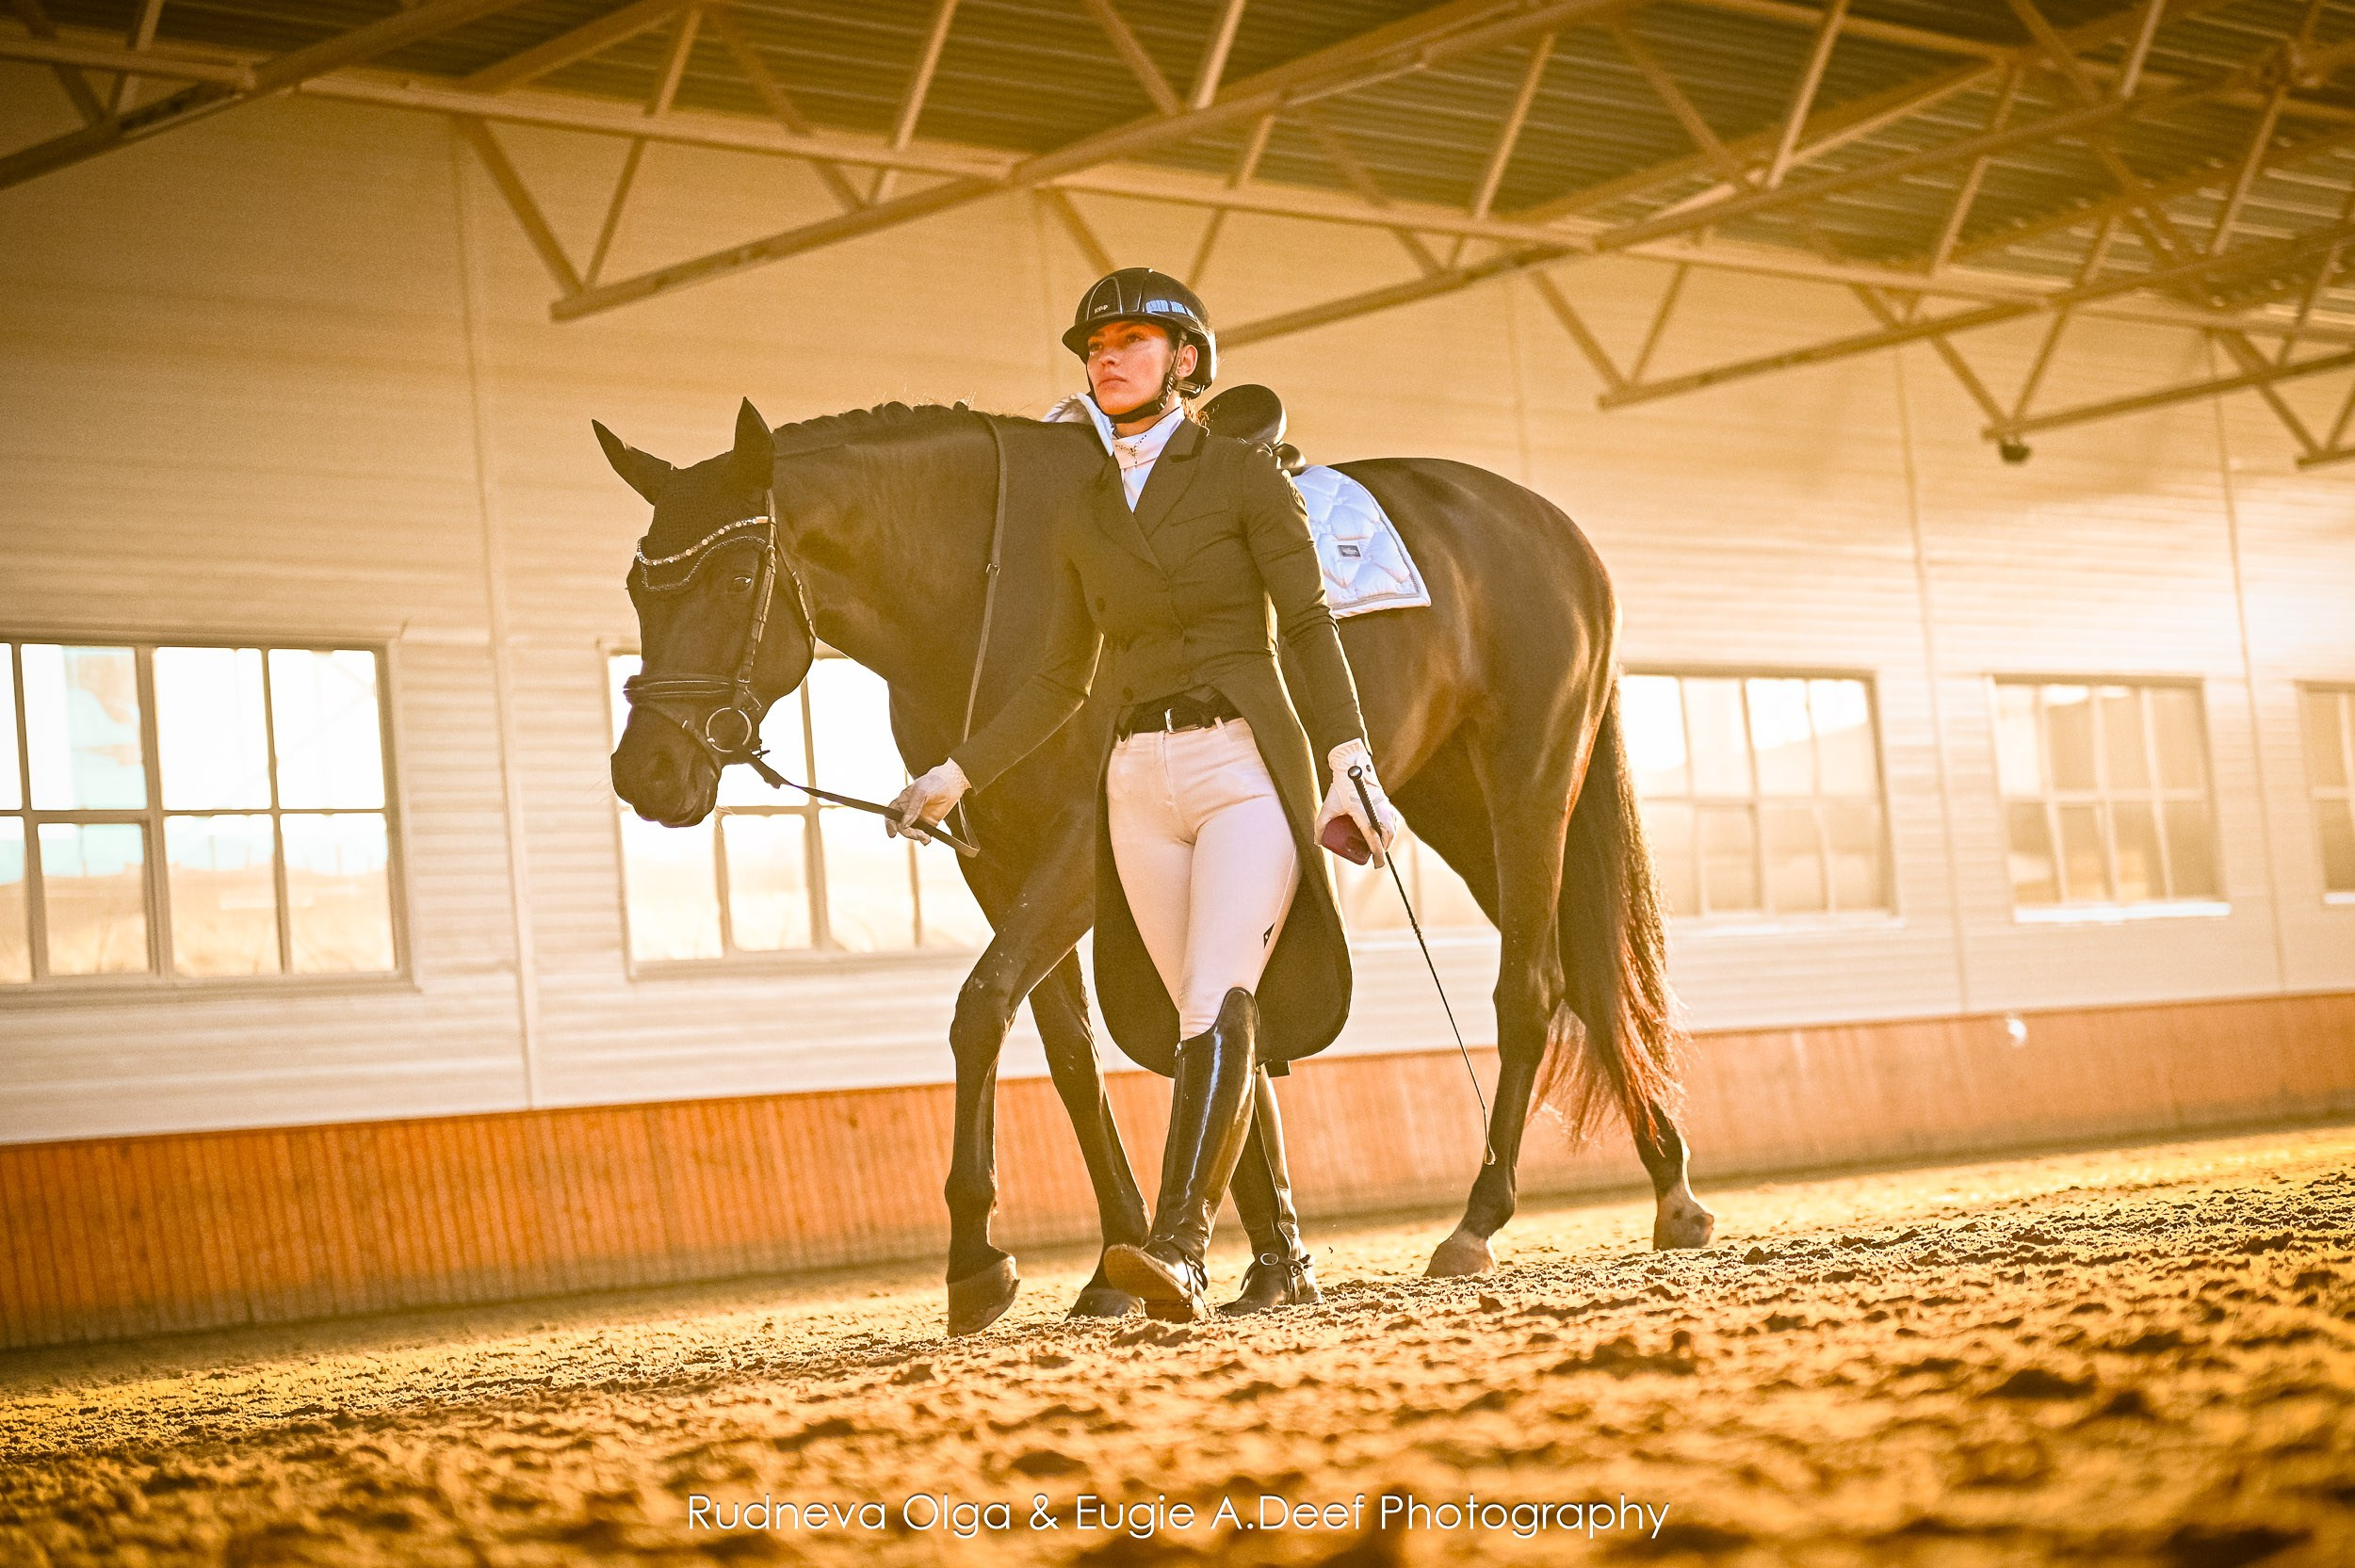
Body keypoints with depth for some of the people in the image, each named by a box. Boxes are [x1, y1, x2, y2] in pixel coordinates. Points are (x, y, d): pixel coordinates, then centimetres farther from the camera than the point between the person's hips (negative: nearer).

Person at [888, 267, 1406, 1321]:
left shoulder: (1243, 477, 0)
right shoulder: (1083, 523, 14)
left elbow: (1310, 627, -6)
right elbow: (1061, 682, 19)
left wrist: (1351, 762, -17)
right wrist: (955, 777, 13)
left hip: (1248, 768, -5)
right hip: (1142, 786, 5)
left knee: (1216, 1005, -20)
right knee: (1217, 1032, 7)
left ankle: (1176, 1251, -33)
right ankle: (1282, 1260, 17)